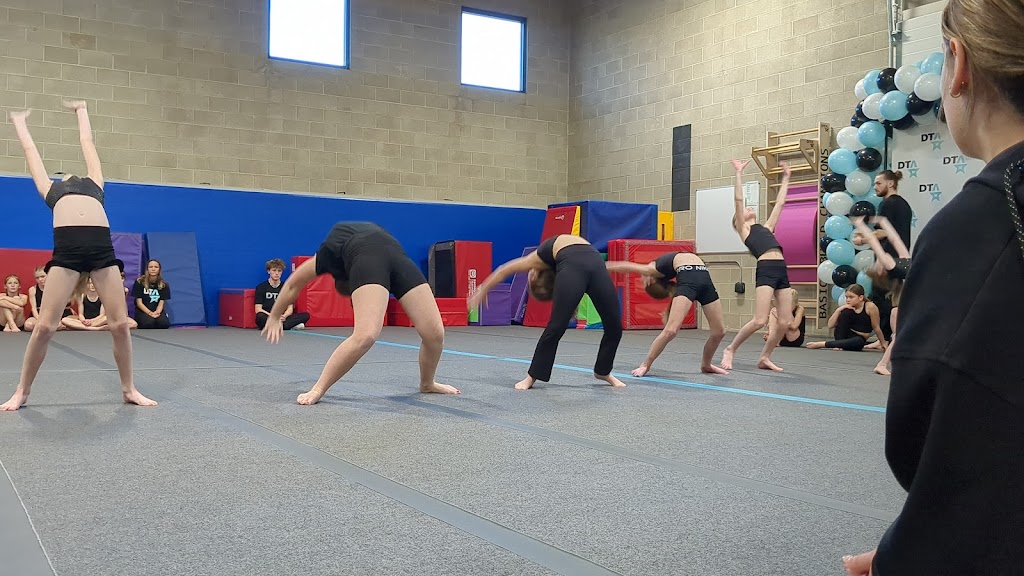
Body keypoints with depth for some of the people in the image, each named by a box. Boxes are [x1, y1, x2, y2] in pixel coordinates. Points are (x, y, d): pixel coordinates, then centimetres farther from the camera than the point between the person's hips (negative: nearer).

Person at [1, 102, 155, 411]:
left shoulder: (93, 183, 30)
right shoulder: (50, 190, 28)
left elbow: (87, 142, 45)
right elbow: (30, 149, 44)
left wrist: (81, 110, 60)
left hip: (102, 248, 1)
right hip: (66, 250, -1)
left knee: (120, 324, -2)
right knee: (44, 326, -2)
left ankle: (129, 389, 14)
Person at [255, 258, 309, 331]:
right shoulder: (261, 287, 6)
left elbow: (290, 309, 8)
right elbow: (258, 310, -3)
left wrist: (284, 316, -16)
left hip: (282, 318, 3)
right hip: (267, 318, -3)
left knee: (306, 315, -18)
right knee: (260, 317, -38)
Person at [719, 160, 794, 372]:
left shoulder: (766, 228, 30)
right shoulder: (743, 229, 14)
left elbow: (780, 203, 34)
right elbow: (738, 200, 6)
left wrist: (785, 178, 39)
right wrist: (739, 173, 8)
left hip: (782, 270, 7)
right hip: (765, 270, -7)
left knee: (785, 322, 0)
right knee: (760, 320, -14)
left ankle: (764, 358, 15)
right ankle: (730, 349, 5)